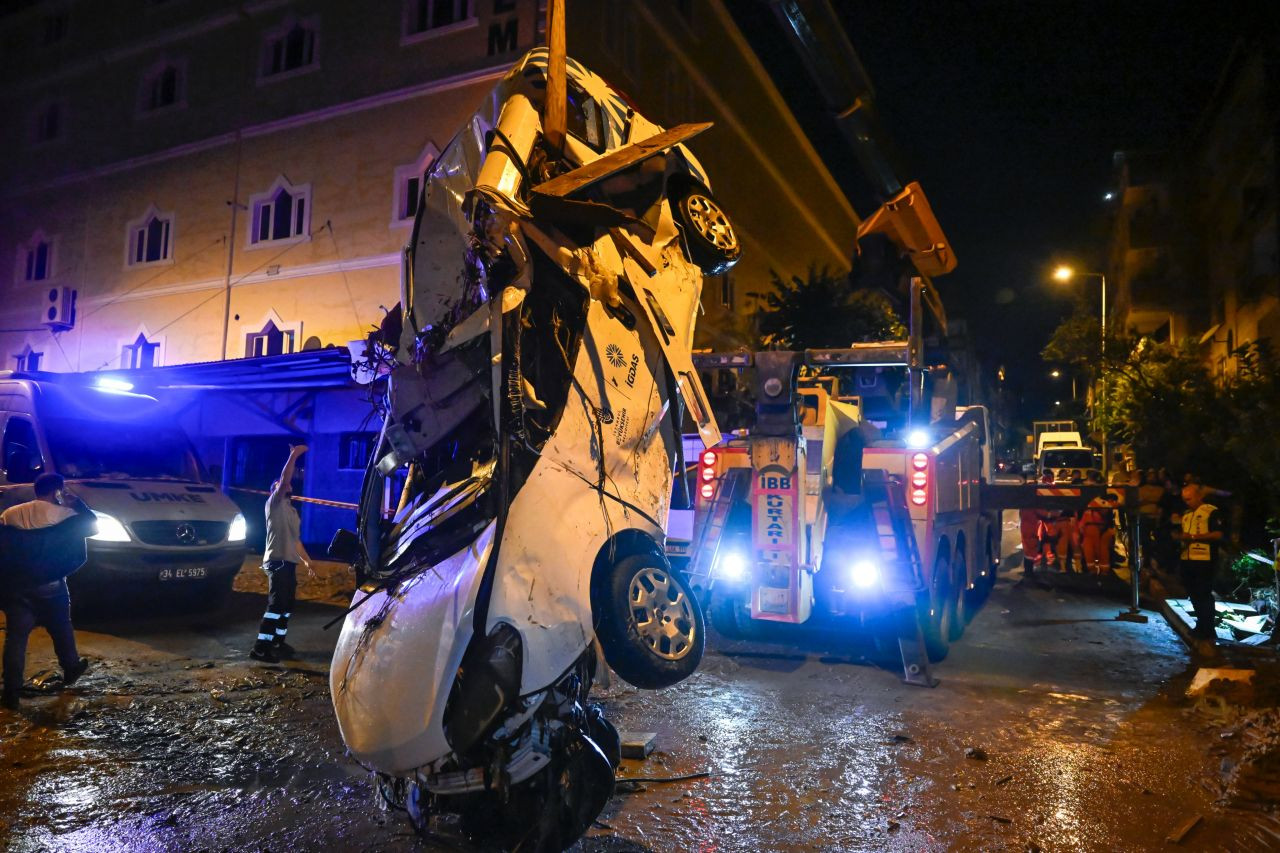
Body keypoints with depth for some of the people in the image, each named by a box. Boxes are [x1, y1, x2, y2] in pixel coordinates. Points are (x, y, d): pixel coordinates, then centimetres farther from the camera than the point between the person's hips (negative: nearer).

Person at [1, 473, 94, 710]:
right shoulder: (64, 515, -7)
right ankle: (71, 668, 35)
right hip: (50, 586, -2)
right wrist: (78, 504, 13)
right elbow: (93, 526, 4)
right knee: (61, 629, 19)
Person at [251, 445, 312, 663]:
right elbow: (283, 480, -16)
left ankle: (278, 643, 20)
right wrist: (294, 455, -17)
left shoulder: (292, 511, 24)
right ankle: (261, 647, -12)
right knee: (276, 605, -13)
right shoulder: (274, 504, -1)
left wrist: (306, 559, 20)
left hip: (290, 562, 9)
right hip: (277, 561, -9)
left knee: (287, 606, 12)